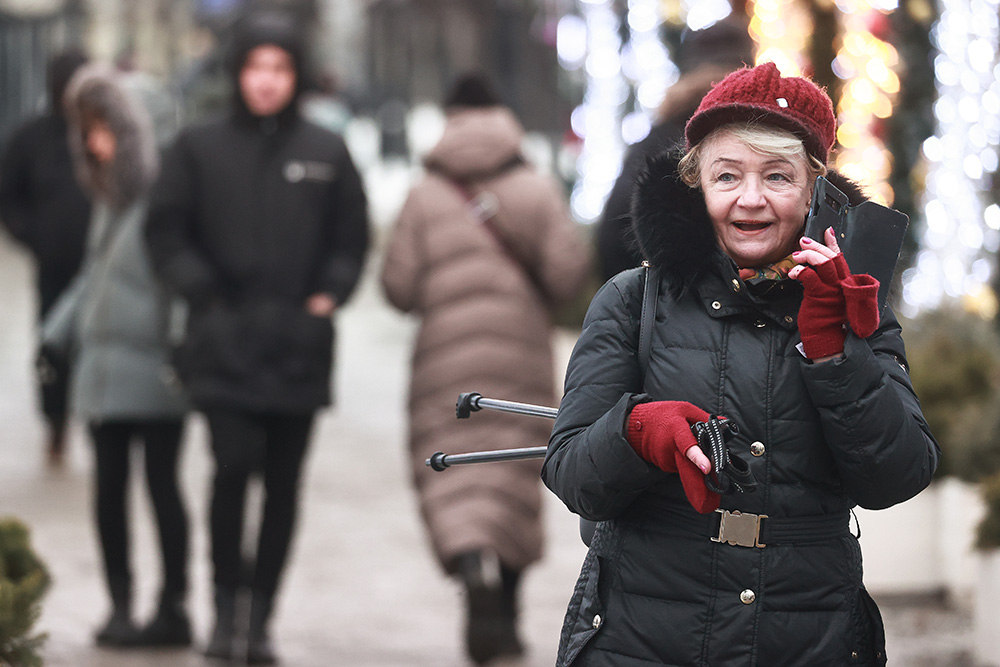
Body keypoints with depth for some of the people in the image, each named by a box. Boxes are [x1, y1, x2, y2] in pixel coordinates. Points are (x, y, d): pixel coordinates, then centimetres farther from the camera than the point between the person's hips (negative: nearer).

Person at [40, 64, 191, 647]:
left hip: (154, 373, -8)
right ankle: (120, 605, 16)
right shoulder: (110, 199, 16)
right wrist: (58, 335, 19)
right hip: (103, 369, 8)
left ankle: (173, 606, 7)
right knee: (110, 485, 9)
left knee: (161, 483, -1)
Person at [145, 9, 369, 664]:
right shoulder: (200, 148, 4)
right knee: (234, 463, -17)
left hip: (299, 346, 2)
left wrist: (329, 295, -1)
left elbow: (352, 239, 13)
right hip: (225, 343, -2)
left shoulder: (327, 153, 6)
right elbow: (167, 231, 6)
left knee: (284, 482, 5)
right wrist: (204, 292, -5)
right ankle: (226, 602, -1)